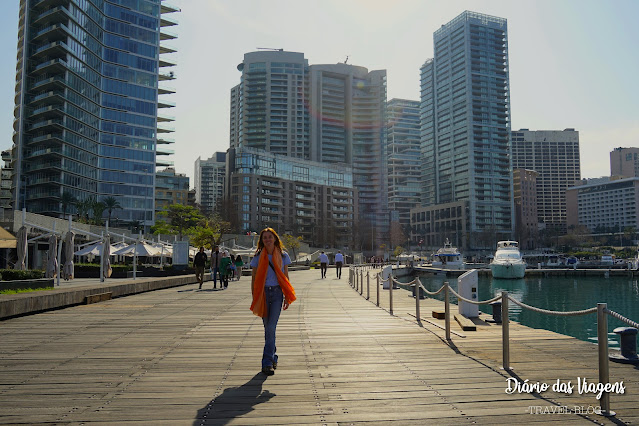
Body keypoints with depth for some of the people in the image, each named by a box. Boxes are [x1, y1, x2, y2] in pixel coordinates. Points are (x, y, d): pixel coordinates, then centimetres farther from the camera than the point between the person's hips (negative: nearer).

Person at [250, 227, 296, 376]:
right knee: (268, 328, 9)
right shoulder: (258, 257, 4)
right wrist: (254, 298, 2)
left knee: (271, 327, -10)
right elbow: (253, 278, 7)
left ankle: (267, 362, -6)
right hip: (263, 293, 1)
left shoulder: (283, 256, 5)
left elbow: (286, 277, 10)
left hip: (277, 293, -1)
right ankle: (273, 356, 28)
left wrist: (287, 297, 6)